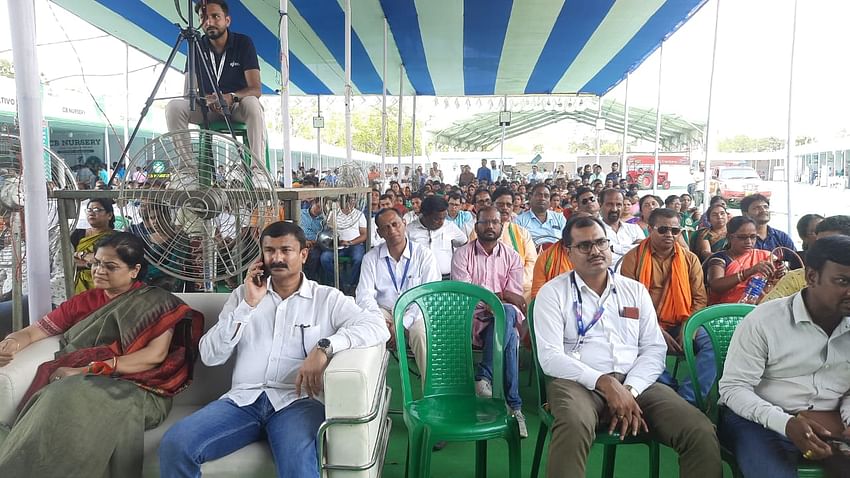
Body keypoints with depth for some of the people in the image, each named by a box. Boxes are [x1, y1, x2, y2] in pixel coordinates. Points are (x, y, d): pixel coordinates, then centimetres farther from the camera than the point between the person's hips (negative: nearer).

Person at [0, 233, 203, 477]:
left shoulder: (156, 302, 3)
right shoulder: (83, 302, 19)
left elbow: (155, 355, -10)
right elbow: (31, 332, 20)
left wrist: (88, 370, -16)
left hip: (134, 390, -4)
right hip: (76, 386, 4)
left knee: (71, 399, -32)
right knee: (62, 400, -31)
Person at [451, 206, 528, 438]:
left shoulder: (512, 257, 11)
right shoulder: (462, 255, 6)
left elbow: (514, 298, 1)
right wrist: (499, 295, -10)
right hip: (473, 317, -2)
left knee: (508, 312, -38)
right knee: (510, 338, -33)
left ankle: (484, 376, -32)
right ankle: (513, 405, -25)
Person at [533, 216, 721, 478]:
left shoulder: (636, 290, 16)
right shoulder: (553, 292, 3)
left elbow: (655, 349, 8)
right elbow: (550, 357, -7)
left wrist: (629, 390, -10)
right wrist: (605, 382, -18)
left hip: (636, 383, 4)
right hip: (578, 382, -3)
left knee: (701, 432, -21)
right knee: (573, 426, -38)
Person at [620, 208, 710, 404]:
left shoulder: (690, 259, 14)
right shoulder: (633, 257, 3)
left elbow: (699, 298, 9)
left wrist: (687, 328, -10)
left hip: (681, 327, 3)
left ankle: (688, 398, -24)